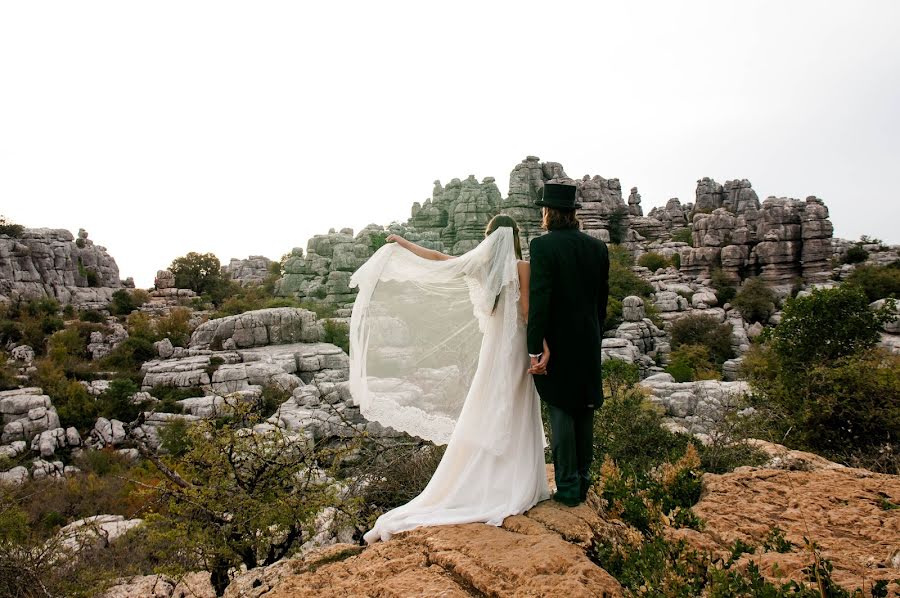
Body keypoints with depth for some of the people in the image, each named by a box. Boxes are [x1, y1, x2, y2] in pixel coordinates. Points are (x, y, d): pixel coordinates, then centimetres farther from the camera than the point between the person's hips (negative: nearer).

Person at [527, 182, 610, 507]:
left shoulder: (543, 245, -13)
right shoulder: (598, 247, 5)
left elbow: (539, 300, -19)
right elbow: (602, 299, 9)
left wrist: (535, 350, -16)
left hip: (557, 343, -5)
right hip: (589, 344, 6)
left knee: (561, 413, 3)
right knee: (584, 413, 15)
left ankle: (568, 487, 10)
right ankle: (583, 481, 26)